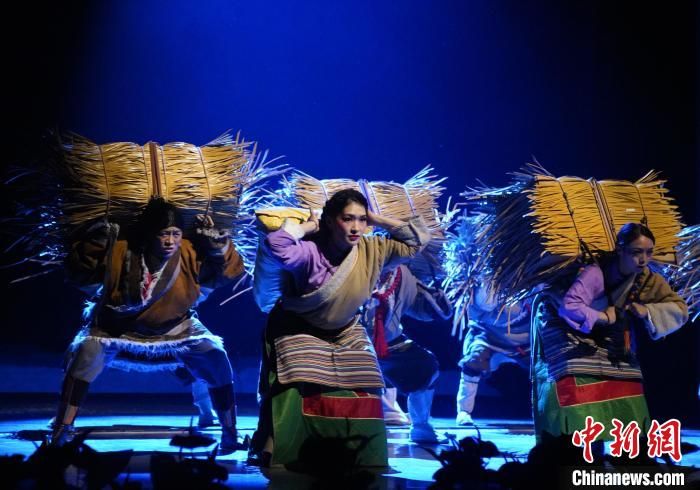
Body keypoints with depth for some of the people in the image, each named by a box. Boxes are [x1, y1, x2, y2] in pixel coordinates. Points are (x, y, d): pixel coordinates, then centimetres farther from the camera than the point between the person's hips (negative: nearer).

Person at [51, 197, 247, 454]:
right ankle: (62, 431, -23)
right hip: (117, 330, -2)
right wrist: (93, 245, -35)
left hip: (175, 331, 2)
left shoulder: (191, 256, -19)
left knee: (215, 356, -15)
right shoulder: (119, 254, -22)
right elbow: (80, 274, -19)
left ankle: (230, 434, 1)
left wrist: (216, 244, -31)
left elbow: (229, 270, -15)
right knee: (88, 350, -30)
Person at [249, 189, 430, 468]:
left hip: (347, 335, 5)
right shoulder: (310, 251, -28)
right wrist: (307, 226, -31)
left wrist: (378, 221, -15)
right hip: (300, 333, -5)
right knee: (294, 401, -17)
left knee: (362, 402, 0)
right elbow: (275, 245, -47)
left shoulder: (373, 251, -14)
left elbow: (420, 238, -6)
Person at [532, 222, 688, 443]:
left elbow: (680, 310, -8)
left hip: (613, 346, 6)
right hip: (579, 336, -6)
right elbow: (568, 306, -38)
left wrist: (647, 311, -22)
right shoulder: (596, 273, -28)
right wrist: (602, 317, -30)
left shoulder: (649, 280, -9)